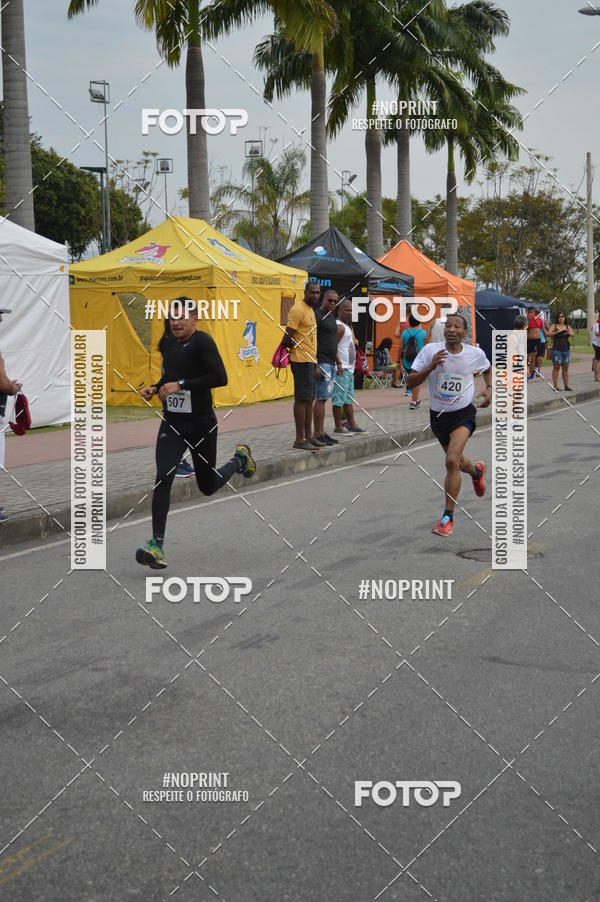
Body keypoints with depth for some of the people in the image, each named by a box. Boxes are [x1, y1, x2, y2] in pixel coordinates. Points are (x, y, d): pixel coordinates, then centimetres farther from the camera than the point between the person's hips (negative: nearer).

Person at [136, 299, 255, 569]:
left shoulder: (202, 342, -14)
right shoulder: (166, 342, 7)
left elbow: (220, 377, -24)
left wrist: (181, 385, -25)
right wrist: (155, 388, 5)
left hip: (201, 422, -4)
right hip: (172, 422, 4)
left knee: (208, 486, 12)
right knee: (163, 478, -16)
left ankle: (240, 458, 43)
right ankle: (157, 546, -14)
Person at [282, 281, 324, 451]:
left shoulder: (310, 309, 18)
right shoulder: (298, 309, -13)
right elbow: (288, 337, -19)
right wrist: (292, 345, 0)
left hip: (311, 361, 10)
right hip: (302, 361, -10)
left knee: (309, 399, 12)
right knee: (302, 399, -9)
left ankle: (309, 436, 18)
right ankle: (299, 440, -7)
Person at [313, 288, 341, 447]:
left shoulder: (331, 317, 18)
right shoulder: (317, 315, -10)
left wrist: (338, 362, 23)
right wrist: (315, 365, -21)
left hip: (331, 363, 9)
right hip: (322, 363, -9)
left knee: (323, 398, 10)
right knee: (321, 398, -9)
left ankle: (321, 432, 14)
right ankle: (318, 434, -7)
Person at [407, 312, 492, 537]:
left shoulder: (476, 354, -7)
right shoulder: (430, 350, -12)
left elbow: (488, 370, 17)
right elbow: (411, 382, -14)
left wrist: (489, 389, -1)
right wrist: (431, 367, -28)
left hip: (463, 413, -2)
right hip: (438, 415, 3)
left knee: (452, 461, -22)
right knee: (457, 461, 21)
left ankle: (448, 518, -12)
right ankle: (477, 471, 60)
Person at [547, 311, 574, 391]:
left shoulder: (567, 326, 13)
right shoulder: (554, 326, 3)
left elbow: (573, 334, 1)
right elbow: (548, 334, -9)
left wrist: (568, 332, -20)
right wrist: (557, 332, -21)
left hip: (566, 349, 4)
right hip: (556, 349, -4)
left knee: (565, 368, 7)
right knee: (556, 367, -4)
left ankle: (566, 385, 12)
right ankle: (555, 386, -2)